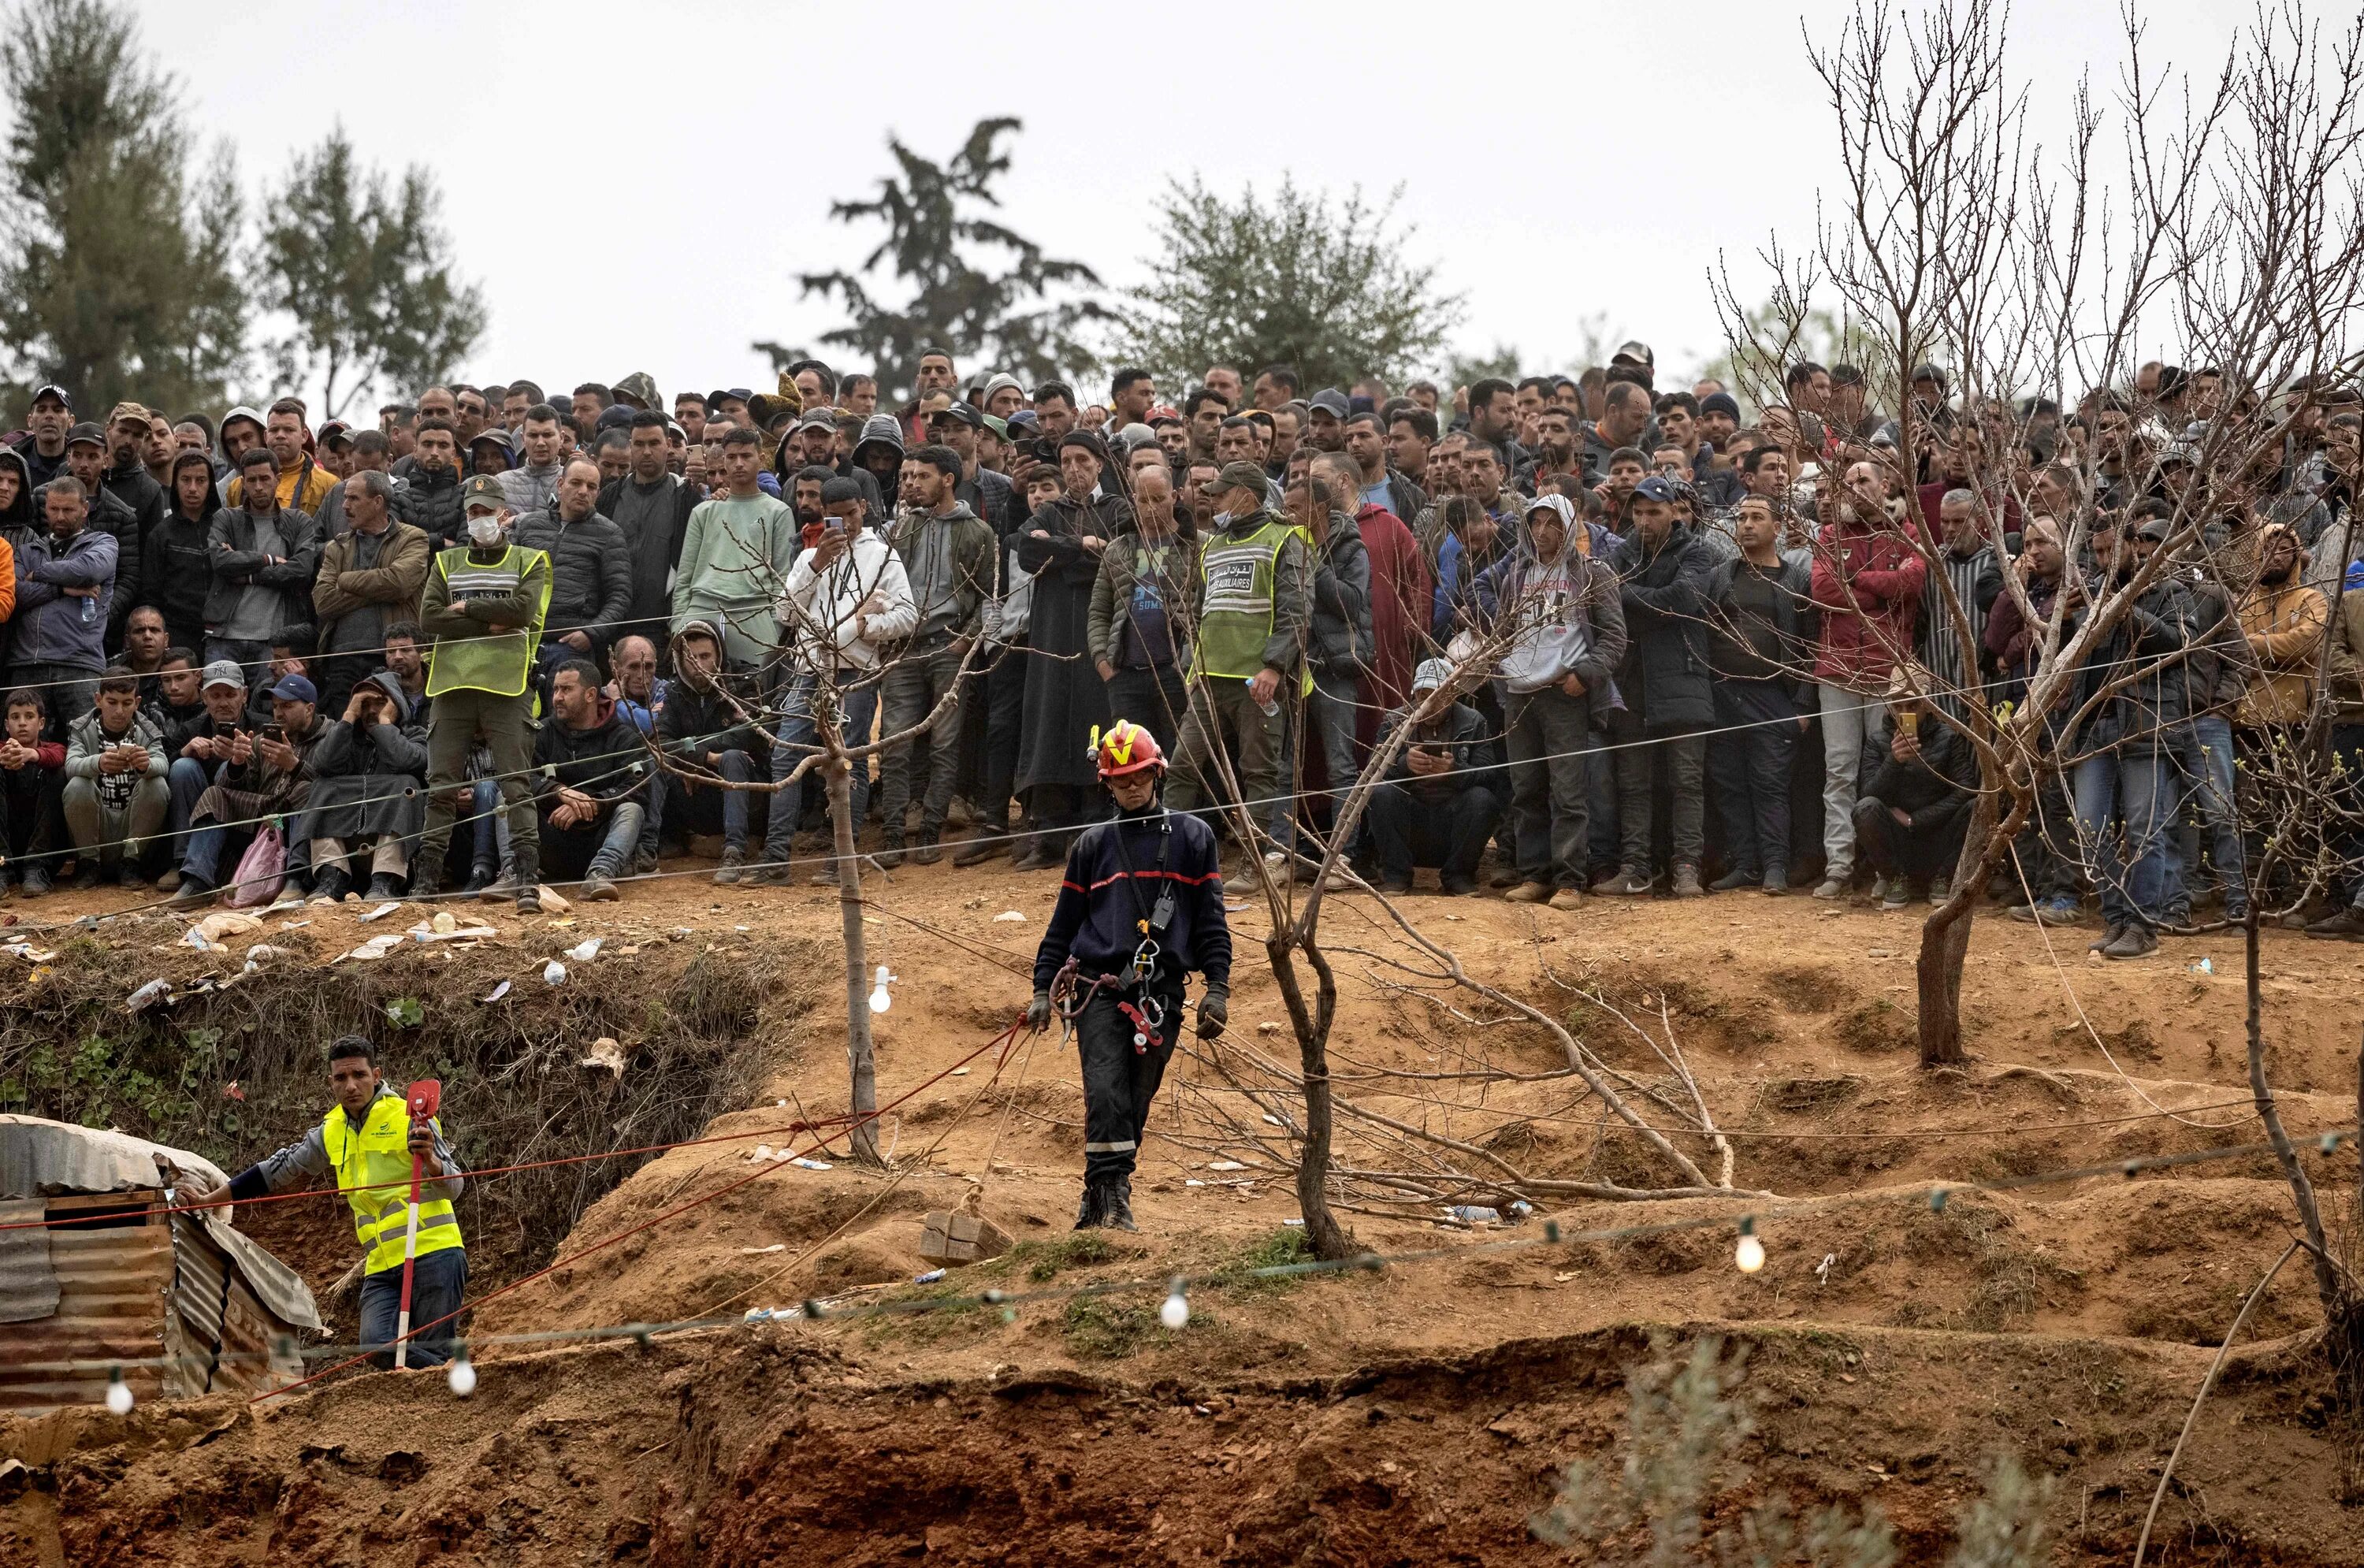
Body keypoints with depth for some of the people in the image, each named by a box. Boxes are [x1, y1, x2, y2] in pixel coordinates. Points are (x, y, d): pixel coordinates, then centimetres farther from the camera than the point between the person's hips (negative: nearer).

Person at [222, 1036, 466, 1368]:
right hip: (382, 1266, 5)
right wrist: (211, 1198, 26)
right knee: (379, 1346, -19)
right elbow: (278, 1171, 27)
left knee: (433, 1354, -15)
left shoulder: (410, 1118, -2)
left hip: (433, 1254, -5)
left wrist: (430, 1161, -29)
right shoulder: (331, 1133, 15)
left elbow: (454, 1187, -7)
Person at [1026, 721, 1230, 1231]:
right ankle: (1111, 1194, -21)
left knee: (1135, 1101, 2)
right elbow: (1063, 922, 17)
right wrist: (1043, 989, 9)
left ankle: (1099, 1200, 10)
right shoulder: (1093, 844, 15)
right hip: (1099, 986, 0)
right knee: (1105, 1090, -17)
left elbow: (1210, 919, 9)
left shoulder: (1192, 837, 12)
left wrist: (1217, 987, 1)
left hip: (1162, 992, 0)